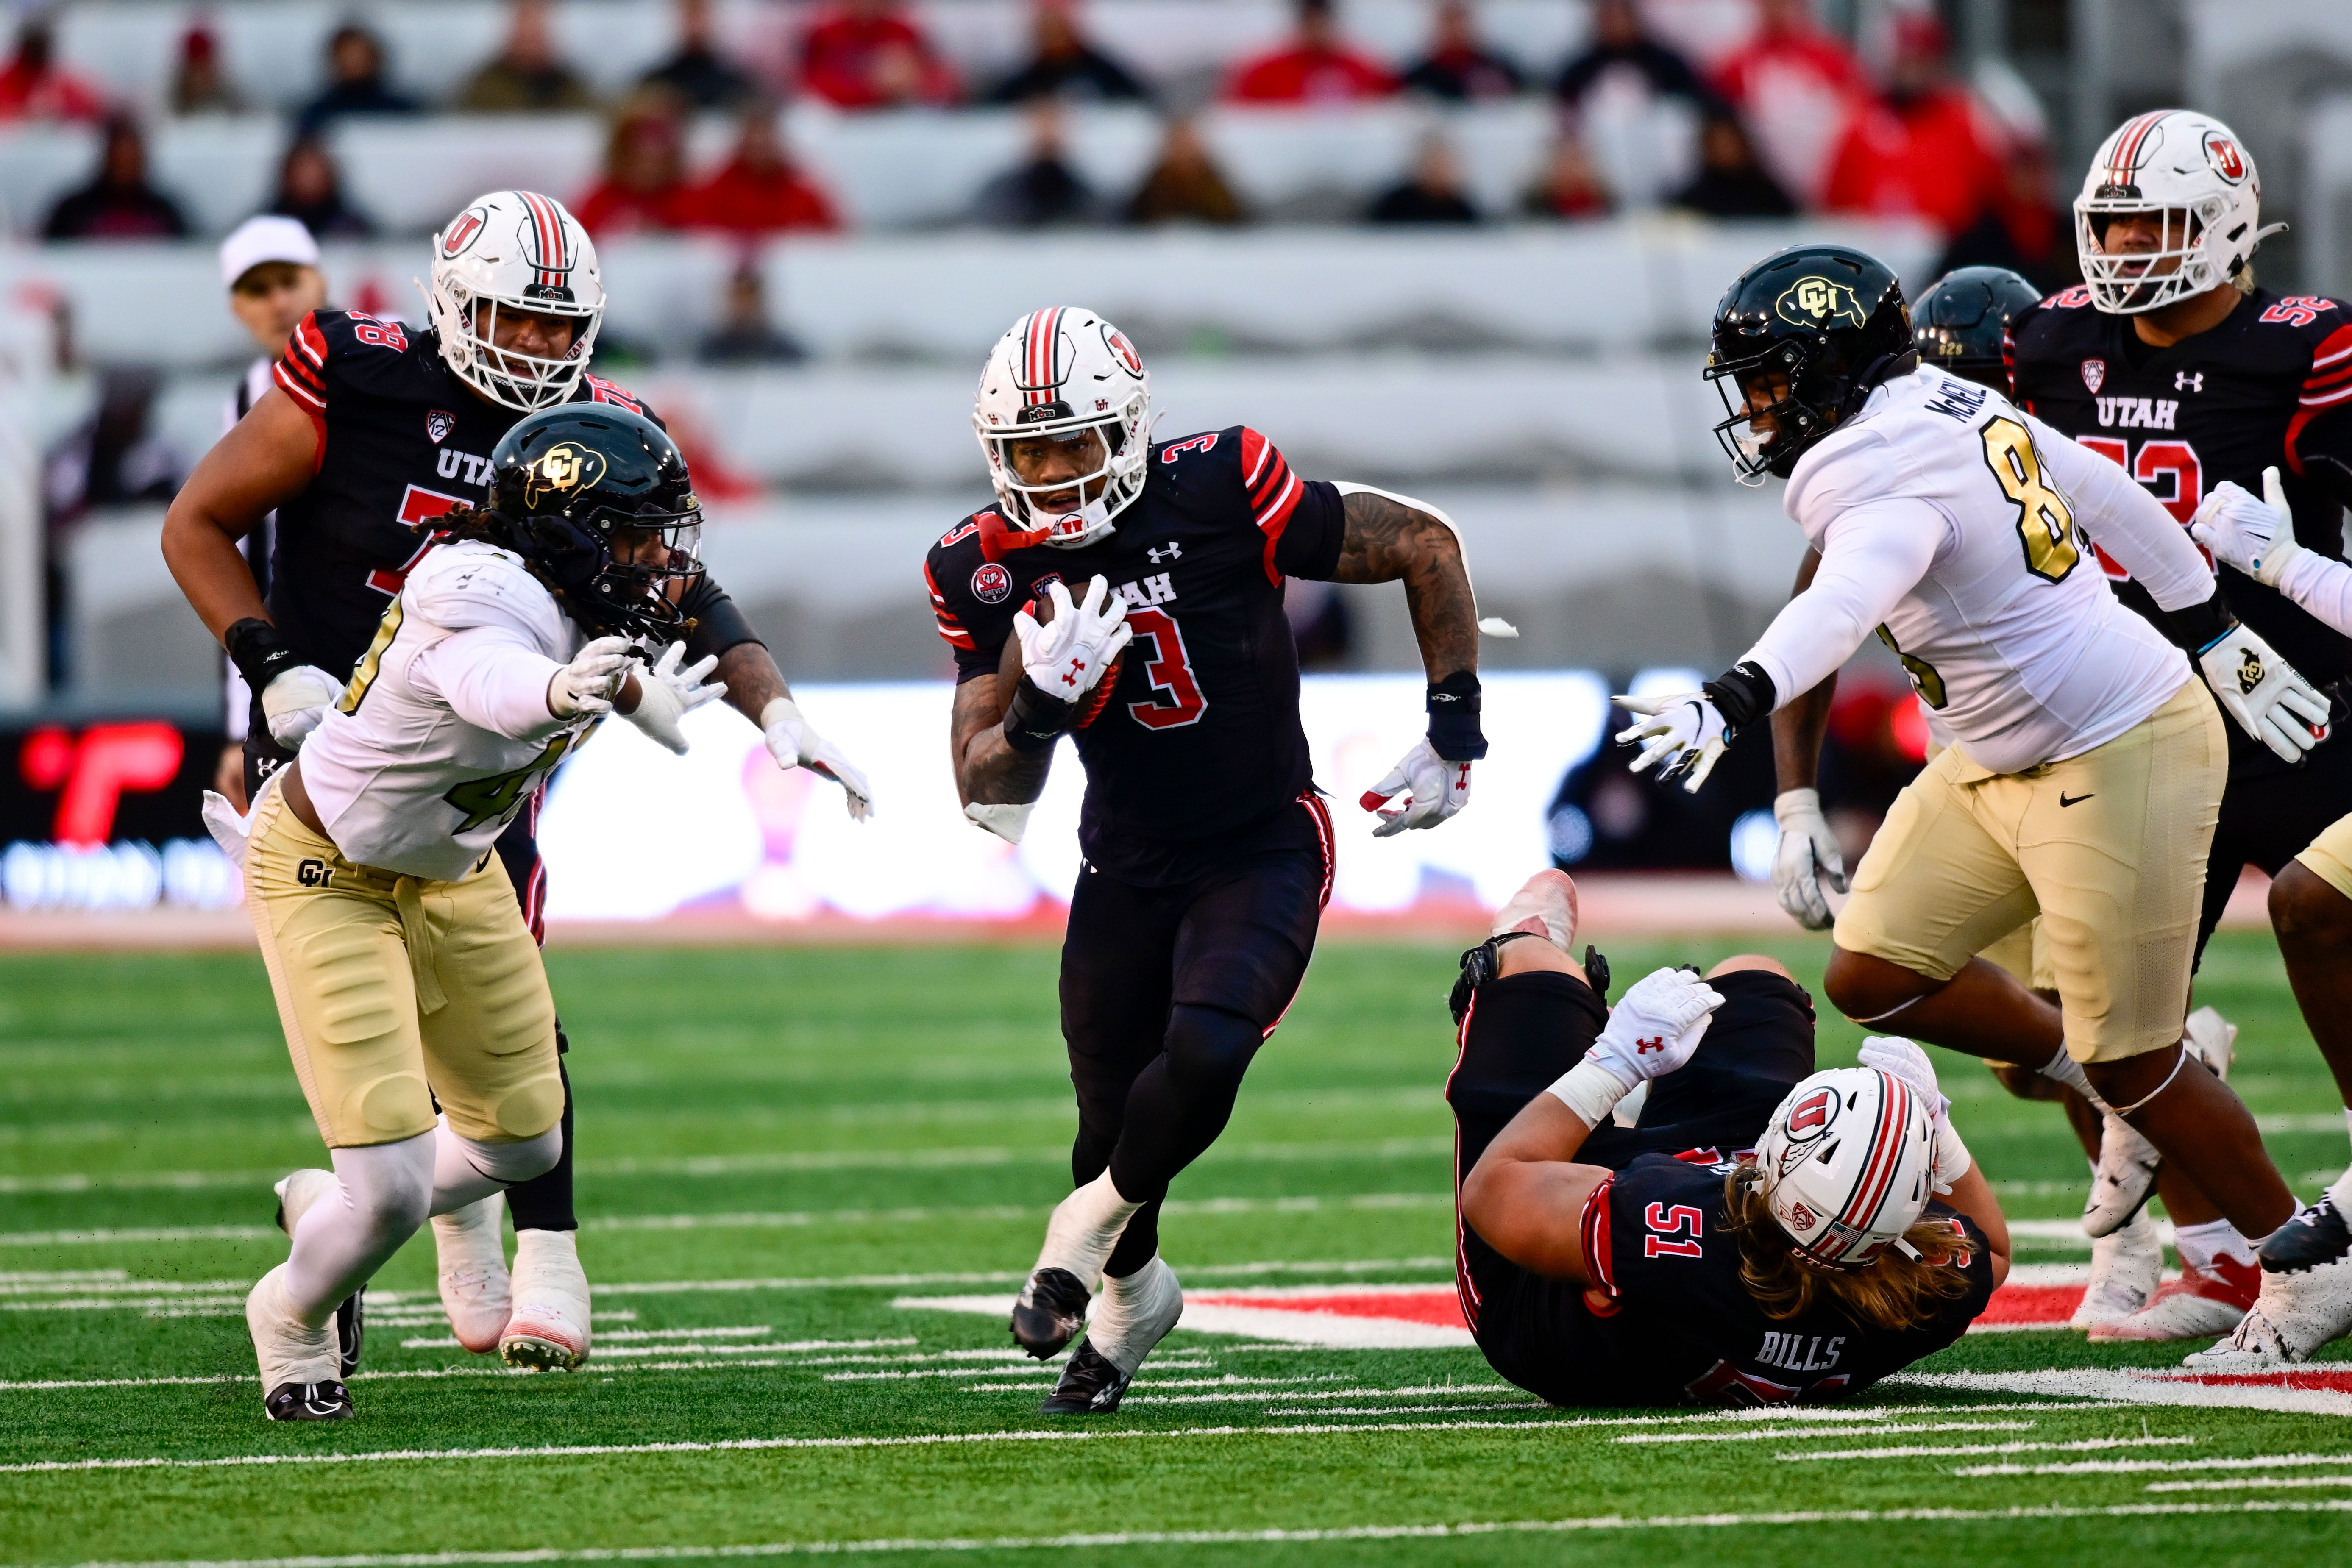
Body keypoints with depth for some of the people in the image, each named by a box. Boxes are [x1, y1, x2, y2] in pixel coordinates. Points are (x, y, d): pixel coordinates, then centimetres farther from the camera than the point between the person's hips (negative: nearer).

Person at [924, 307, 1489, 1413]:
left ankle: (1086, 1231, 0)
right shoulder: (985, 573, -9)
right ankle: (1130, 1295, 40)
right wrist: (1041, 700, -29)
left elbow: (1426, 547, -10)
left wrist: (1453, 736, -9)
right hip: (1128, 860, 4)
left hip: (1264, 846, -4)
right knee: (1112, 1114, 9)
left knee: (1204, 1055, -27)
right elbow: (987, 800, -7)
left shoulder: (1221, 496, -21)